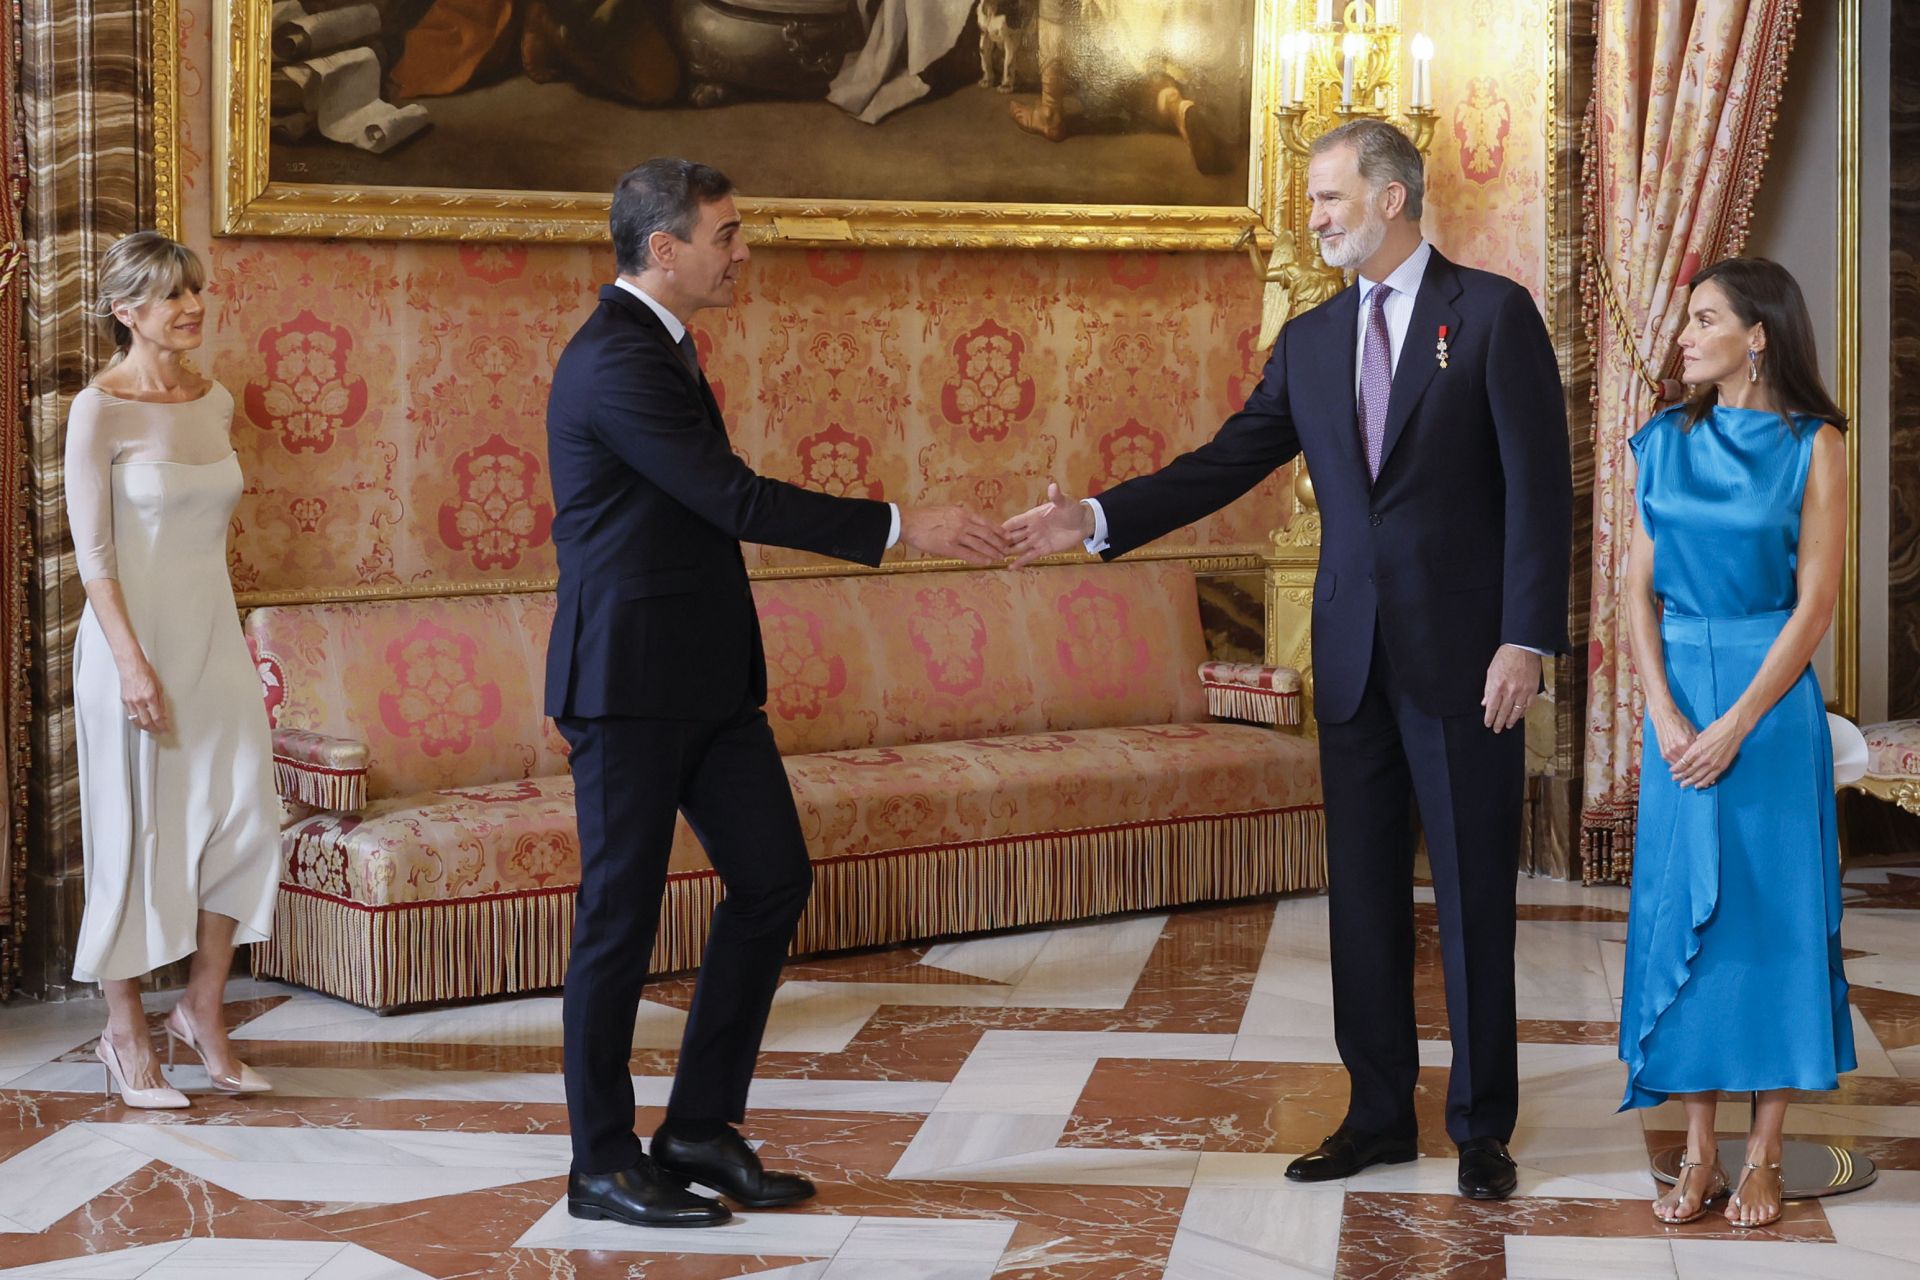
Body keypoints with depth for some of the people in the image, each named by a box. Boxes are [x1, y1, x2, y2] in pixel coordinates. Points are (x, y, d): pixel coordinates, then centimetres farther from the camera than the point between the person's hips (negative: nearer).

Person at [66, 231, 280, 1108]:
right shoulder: (100, 410, -9)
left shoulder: (214, 402, 9)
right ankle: (126, 1033, 13)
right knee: (136, 830, 1)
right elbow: (93, 551, -12)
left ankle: (203, 1012, 14)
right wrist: (133, 662, -19)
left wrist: (213, 634, 16)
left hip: (213, 633, 6)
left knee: (243, 817, -1)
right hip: (134, 635, -6)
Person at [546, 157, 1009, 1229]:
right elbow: (738, 500, -23)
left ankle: (702, 1127, 17)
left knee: (774, 879, 8)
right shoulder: (618, 360, -18)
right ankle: (603, 1164, 11)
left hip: (705, 676, 10)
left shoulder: (658, 346, 14)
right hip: (632, 681, -10)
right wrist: (905, 527, -20)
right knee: (623, 913, 0)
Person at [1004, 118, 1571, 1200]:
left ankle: (1484, 1126, 14)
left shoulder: (1494, 314, -3)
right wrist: (1097, 521, -4)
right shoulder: (1311, 341, 12)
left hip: (1464, 655, -5)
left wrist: (1527, 637, -14)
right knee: (1364, 893, 9)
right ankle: (1381, 1114, 20)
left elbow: (1539, 485, -8)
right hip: (1354, 656, 5)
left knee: (1474, 895, 2)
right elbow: (1227, 463, 8)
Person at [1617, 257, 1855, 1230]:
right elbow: (1639, 592, 5)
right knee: (1680, 911, 3)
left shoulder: (1812, 447, -5)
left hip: (1771, 701, -4)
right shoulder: (1662, 444, 7)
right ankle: (1697, 1154, 10)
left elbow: (1815, 606, -8)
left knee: (1772, 914, 0)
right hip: (1677, 701, 4)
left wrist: (1735, 725, -13)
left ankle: (1762, 1158, 7)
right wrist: (1665, 715, -8)